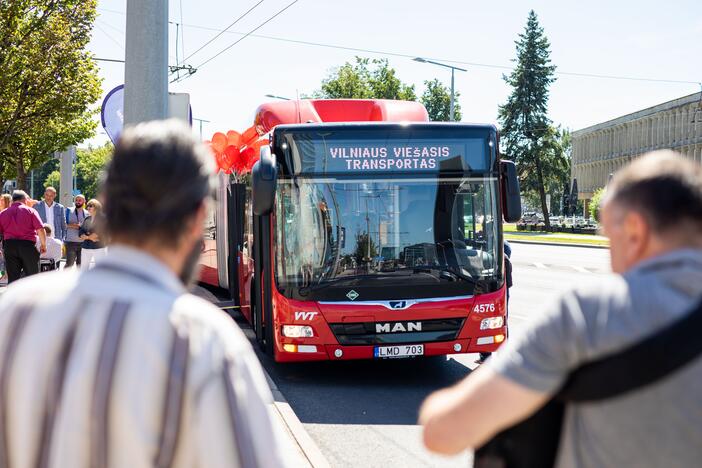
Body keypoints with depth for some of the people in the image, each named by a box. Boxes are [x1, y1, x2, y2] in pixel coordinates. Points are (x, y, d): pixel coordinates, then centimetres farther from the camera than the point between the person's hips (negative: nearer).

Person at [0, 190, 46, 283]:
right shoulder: (31, 211, -1)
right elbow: (40, 230, -7)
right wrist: (43, 244, 5)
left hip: (9, 245, 3)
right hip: (28, 245, -3)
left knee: (12, 277, 5)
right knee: (32, 277, 6)